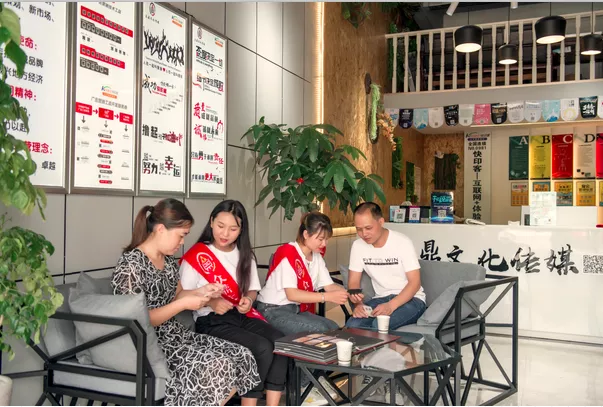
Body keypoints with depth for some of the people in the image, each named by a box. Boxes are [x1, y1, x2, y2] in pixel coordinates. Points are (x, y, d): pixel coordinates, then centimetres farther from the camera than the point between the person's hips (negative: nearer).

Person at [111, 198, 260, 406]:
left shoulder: (169, 260, 9)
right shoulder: (131, 265, -18)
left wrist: (200, 292, 1)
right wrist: (183, 304, -20)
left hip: (175, 335, 9)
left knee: (242, 356, -6)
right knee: (216, 366, -27)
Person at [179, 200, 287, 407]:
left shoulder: (245, 255, 13)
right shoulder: (197, 256, -4)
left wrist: (248, 300, -5)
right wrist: (211, 302, -22)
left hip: (242, 316, 6)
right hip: (212, 321, -5)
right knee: (263, 348, -27)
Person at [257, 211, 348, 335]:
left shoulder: (317, 257, 7)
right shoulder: (288, 252, -19)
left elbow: (329, 286, 1)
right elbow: (292, 294, -25)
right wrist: (328, 297, -29)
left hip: (297, 310, 8)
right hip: (273, 311, -8)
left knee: (334, 329, -12)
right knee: (320, 329, -25)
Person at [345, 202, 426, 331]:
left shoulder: (403, 242, -15)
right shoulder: (357, 246, -2)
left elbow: (415, 282, -15)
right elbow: (353, 282, 2)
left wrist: (391, 306, -30)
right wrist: (358, 304, -20)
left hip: (410, 299, -3)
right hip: (381, 299, 4)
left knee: (379, 325, -33)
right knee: (352, 325, -27)